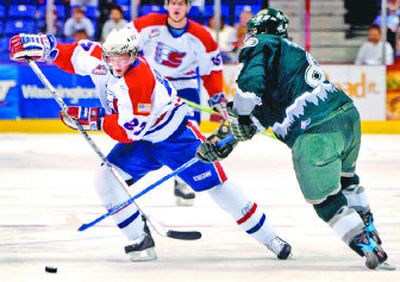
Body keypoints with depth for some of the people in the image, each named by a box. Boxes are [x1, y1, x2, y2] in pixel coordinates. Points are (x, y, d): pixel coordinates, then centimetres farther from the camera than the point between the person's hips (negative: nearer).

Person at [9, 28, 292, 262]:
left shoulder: (139, 80, -34)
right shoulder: (98, 58, -14)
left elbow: (128, 130, -34)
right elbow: (73, 55, 5)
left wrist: (91, 118, -33)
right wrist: (43, 46, -9)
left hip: (175, 135, -7)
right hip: (141, 144, 7)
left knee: (216, 184, -6)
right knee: (106, 180, -12)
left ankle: (269, 237, 6)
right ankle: (142, 241, -4)